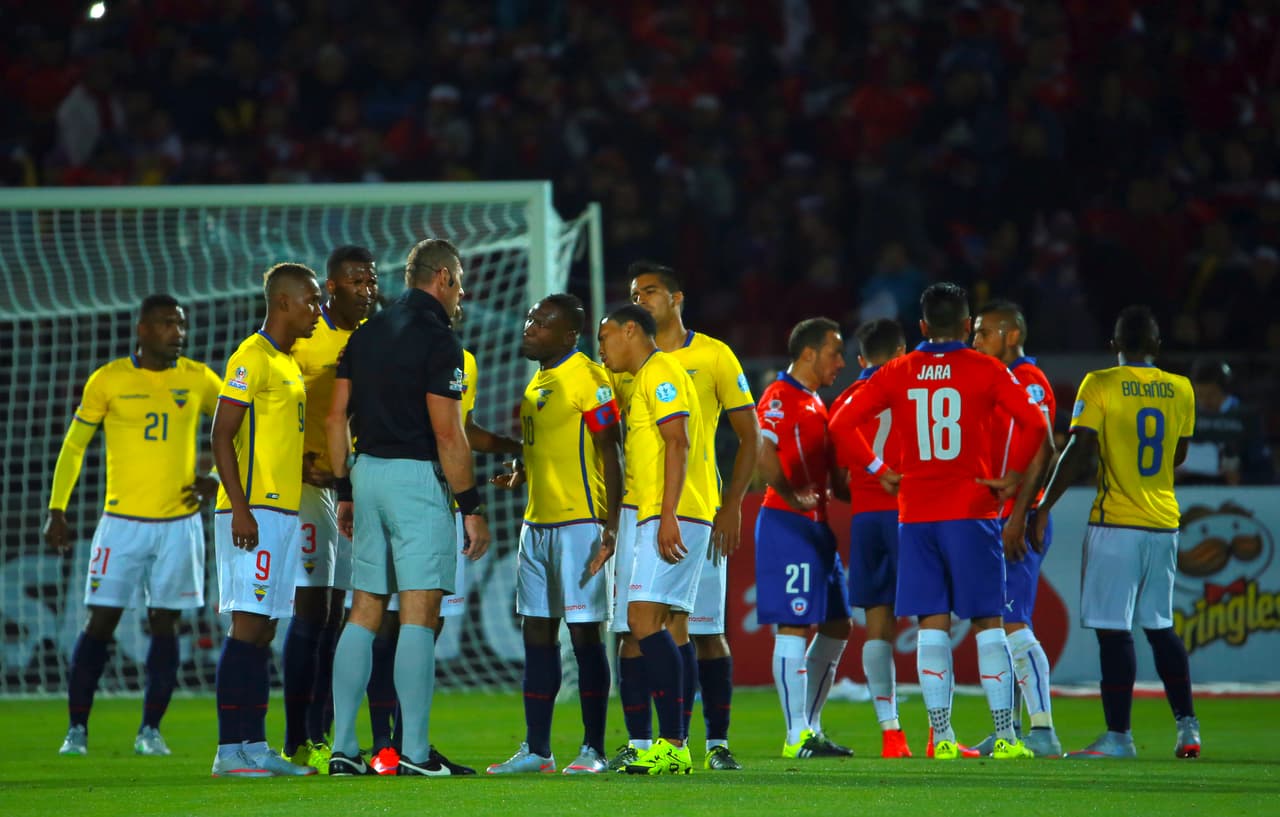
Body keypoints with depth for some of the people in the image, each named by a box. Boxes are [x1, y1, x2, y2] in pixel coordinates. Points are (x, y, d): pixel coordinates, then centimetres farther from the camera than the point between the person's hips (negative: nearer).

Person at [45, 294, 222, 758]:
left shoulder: (199, 380, 3)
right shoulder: (109, 380, -2)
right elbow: (73, 447, 6)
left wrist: (217, 480, 2)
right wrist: (56, 511, 2)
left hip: (180, 523, 2)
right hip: (122, 522, -2)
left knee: (165, 624, 2)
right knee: (100, 622, -4)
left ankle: (150, 730, 8)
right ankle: (77, 729, 2)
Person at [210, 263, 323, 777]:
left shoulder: (289, 364, 19)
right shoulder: (252, 359, -10)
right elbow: (222, 435, -15)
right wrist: (240, 508, -20)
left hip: (283, 511, 9)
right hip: (254, 512, -9)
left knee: (264, 630, 8)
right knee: (248, 625, -11)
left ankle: (255, 748, 9)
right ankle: (229, 750, -12)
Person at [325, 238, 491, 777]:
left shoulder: (366, 333, 12)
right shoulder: (437, 340, -10)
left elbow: (336, 417, 13)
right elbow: (447, 433, -15)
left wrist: (345, 491, 18)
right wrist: (472, 507, -10)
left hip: (367, 471, 7)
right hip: (417, 476, -7)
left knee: (364, 612, 9)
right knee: (419, 614, -6)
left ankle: (343, 748, 7)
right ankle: (414, 752, -8)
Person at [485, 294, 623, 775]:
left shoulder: (588, 379, -11)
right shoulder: (538, 381, 16)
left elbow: (608, 455, -14)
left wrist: (610, 527, -19)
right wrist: (519, 476, 8)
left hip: (579, 523, -9)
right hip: (537, 522, 9)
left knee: (584, 633, -5)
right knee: (537, 634, 8)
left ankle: (593, 749, -1)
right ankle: (536, 749, 12)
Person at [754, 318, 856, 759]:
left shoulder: (815, 402, 20)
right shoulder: (780, 397, -10)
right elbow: (762, 453, -24)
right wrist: (792, 499, -20)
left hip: (816, 525, 10)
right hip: (787, 525, -10)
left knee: (837, 626, 11)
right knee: (794, 627, -8)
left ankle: (811, 729, 18)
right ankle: (797, 736, -7)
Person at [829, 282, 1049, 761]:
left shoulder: (898, 373, 6)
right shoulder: (985, 371, -2)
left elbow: (841, 423, 3)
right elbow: (1034, 423, -14)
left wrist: (878, 471, 10)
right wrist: (1011, 477, -3)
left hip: (915, 515, 2)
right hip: (971, 512, -2)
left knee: (932, 626, 3)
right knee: (988, 623, 3)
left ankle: (941, 737, -2)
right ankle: (1005, 736, 0)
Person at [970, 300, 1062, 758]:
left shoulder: (1029, 383, -10)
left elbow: (1038, 455, -18)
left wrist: (1018, 518, -22)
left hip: (1017, 521, -9)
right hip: (992, 520, 9)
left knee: (1013, 626, -13)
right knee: (998, 629, 10)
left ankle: (1043, 732, -15)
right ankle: (1009, 729, 15)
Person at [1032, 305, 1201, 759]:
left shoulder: (1100, 385, -8)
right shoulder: (1180, 390, 7)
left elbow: (1079, 452, -13)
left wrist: (1044, 507, -8)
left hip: (1115, 523, -5)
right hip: (1164, 522, 5)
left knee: (1114, 630, -3)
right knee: (1161, 627, 16)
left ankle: (1118, 736, -4)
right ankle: (1187, 725, 13)